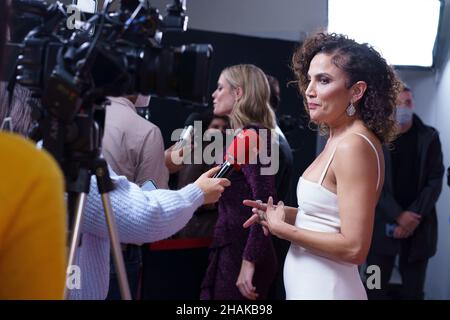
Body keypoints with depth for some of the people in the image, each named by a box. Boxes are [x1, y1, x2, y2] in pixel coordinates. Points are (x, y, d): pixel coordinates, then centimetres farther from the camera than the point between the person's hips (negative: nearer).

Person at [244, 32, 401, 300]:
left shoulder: (354, 145, -20)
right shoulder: (341, 138, 8)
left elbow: (354, 247, -23)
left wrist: (282, 229, -15)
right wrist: (285, 214, 2)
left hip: (325, 289, -9)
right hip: (309, 286, 9)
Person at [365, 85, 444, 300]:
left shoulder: (429, 137, 5)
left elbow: (435, 181, 0)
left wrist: (413, 218, -11)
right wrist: (398, 215, -14)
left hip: (419, 226, 1)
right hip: (382, 224, -1)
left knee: (413, 290, 7)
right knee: (376, 288, 1)